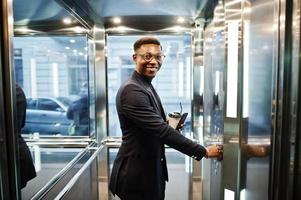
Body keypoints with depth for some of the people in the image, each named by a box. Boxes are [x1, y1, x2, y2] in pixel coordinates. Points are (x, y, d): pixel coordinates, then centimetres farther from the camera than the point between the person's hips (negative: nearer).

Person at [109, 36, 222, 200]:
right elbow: (161, 130, -28)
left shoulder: (146, 87, 8)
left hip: (150, 170, 9)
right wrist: (203, 151, -21)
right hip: (137, 175, -9)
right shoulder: (132, 90, -24)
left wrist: (169, 124, -6)